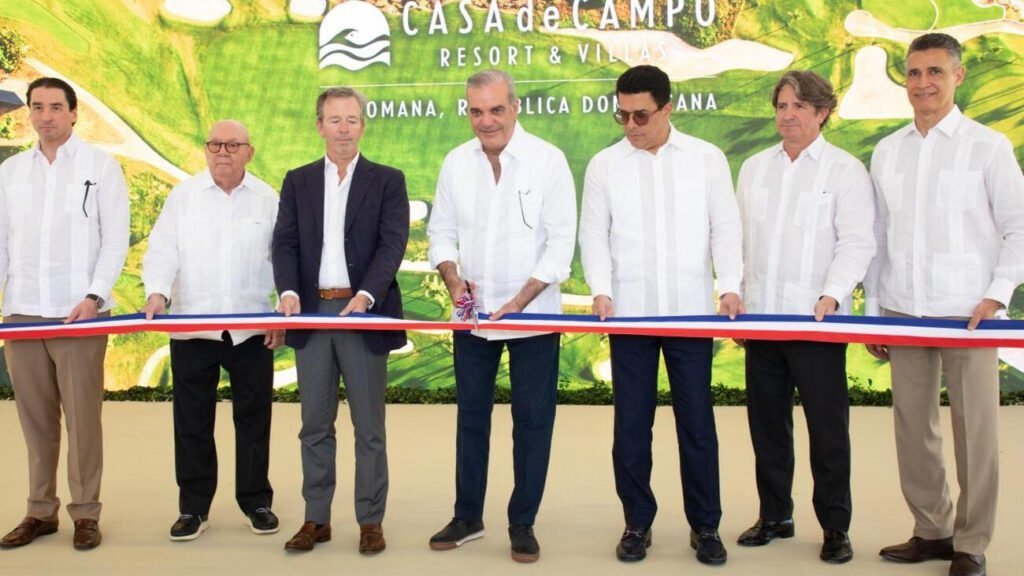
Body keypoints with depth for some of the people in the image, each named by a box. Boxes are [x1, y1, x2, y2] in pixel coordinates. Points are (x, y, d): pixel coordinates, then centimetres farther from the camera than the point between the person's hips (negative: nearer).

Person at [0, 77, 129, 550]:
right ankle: (41, 510, 17)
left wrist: (93, 297, -12)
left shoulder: (100, 166, 2)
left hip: (79, 313, -3)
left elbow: (115, 240, -2)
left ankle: (85, 513, 7)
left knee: (82, 416, -1)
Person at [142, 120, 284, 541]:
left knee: (253, 419, 8)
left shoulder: (267, 200, 4)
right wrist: (157, 292, -19)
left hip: (252, 329, 0)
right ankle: (193, 507, 18)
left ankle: (256, 502, 22)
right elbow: (162, 251, -1)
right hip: (192, 328, 0)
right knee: (192, 422, 6)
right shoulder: (183, 196, 4)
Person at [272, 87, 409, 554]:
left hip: (363, 312, -2)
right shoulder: (298, 181, 12)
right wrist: (288, 291, -13)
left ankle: (370, 520, 14)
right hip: (312, 312, 3)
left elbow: (392, 243, -6)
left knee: (369, 426, 4)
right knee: (315, 425, 9)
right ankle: (316, 518, 19)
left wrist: (366, 294, -20)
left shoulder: (387, 180, 4)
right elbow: (285, 243, 5)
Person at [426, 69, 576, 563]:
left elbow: (560, 241, -11)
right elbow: (442, 231, 10)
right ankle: (467, 516, 28)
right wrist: (453, 278, -10)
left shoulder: (547, 160, -8)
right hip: (473, 315, 4)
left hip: (532, 315, -4)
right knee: (471, 416, 13)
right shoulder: (456, 162, 3)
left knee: (532, 421, 4)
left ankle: (522, 523, 18)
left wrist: (518, 302, -17)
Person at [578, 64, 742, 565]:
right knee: (631, 424, 6)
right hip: (629, 314, 1)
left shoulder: (707, 158, 5)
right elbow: (594, 235, 4)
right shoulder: (604, 165, 5)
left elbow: (725, 227, 4)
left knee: (697, 422, 5)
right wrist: (601, 290, -11)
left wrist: (729, 286, -10)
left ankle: (704, 525, 17)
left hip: (691, 312, 0)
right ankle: (637, 523, 19)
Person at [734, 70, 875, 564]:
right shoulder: (754, 168, 14)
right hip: (761, 318, 5)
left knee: (828, 426, 1)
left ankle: (835, 527, 13)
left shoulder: (845, 170, 0)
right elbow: (739, 237, 13)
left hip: (816, 320, -4)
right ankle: (774, 516, 23)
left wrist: (831, 295, -21)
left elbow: (856, 243, -7)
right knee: (766, 422, 10)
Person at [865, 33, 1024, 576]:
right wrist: (872, 312, 10)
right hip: (903, 313, 4)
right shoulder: (886, 152, 10)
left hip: (967, 314, -4)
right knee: (913, 425, 9)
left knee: (974, 428, 0)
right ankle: (932, 530, 22)